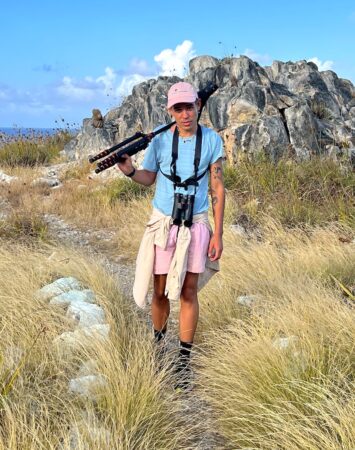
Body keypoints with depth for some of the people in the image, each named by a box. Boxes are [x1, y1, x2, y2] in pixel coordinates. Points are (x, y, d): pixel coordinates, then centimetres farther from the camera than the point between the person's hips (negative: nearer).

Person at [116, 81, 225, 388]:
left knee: (188, 292, 3)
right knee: (161, 292, 7)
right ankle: (158, 340, 33)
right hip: (163, 224, 1)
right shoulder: (160, 141, -4)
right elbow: (149, 178, 10)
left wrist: (218, 234, -4)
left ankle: (184, 359, 16)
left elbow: (218, 188, -1)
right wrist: (129, 170, -14)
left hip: (196, 225, -1)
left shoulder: (212, 140, -5)